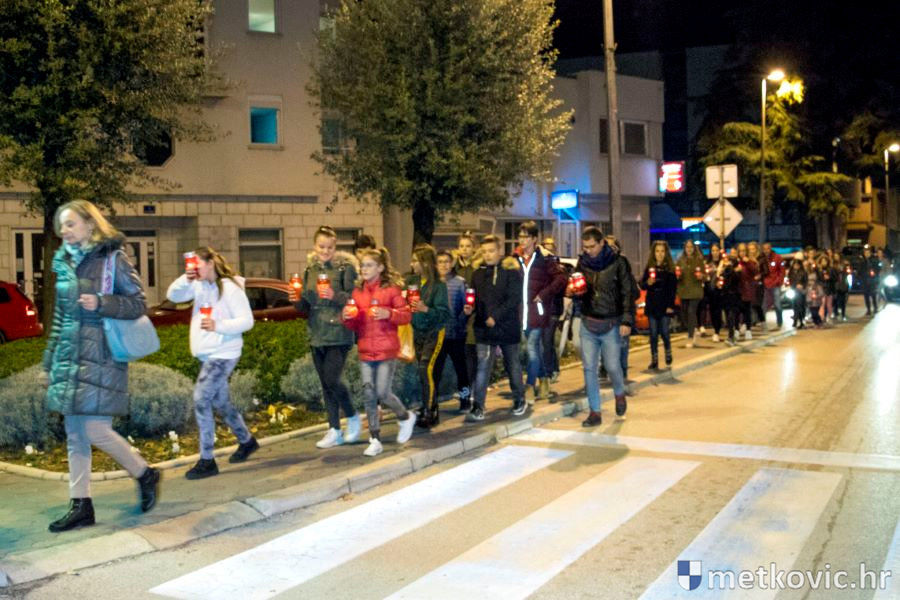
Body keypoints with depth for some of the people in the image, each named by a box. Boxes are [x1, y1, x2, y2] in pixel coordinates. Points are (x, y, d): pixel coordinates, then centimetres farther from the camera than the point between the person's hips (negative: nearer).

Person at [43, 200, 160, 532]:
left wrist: (100, 304, -20)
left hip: (101, 358, -6)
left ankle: (145, 474, 14)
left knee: (96, 431, -9)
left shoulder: (112, 258, -6)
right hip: (68, 359, 7)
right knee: (74, 435, 8)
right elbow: (59, 317, 18)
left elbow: (138, 304, -5)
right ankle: (81, 505, 16)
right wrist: (49, 362, 18)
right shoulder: (64, 263, 13)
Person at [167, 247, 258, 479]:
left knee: (201, 400, -13)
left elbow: (247, 321, -14)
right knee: (220, 402, 18)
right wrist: (185, 279, -14)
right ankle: (247, 441, 39)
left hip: (222, 355, -8)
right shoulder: (199, 286, 6)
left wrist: (218, 326, -26)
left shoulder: (230, 288, -13)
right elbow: (173, 296, 3)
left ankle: (207, 461, -8)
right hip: (206, 354, 8)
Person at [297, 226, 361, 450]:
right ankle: (334, 431, 17)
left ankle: (353, 418, 11)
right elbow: (305, 307, 16)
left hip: (338, 334, -6)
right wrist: (297, 300, -4)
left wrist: (335, 296, -26)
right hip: (317, 335, 6)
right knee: (325, 384, 9)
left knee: (332, 380, -12)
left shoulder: (345, 267, -6)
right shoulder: (310, 270, 12)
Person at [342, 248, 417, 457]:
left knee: (382, 393, -6)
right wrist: (347, 317, -7)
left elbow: (406, 315, -6)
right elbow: (355, 325, 15)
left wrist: (388, 313, -22)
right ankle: (375, 440, 11)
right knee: (369, 395, 3)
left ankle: (406, 417, 23)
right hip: (365, 351, 5)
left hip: (386, 350, -5)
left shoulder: (390, 289, -4)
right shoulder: (357, 291, 10)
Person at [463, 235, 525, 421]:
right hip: (484, 328, 3)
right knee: (482, 367, -4)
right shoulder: (478, 273, 7)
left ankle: (519, 400, 32)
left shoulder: (510, 271, -7)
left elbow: (514, 299, -14)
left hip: (507, 327, -3)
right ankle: (478, 408, -5)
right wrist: (470, 308, -9)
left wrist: (495, 317, -20)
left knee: (512, 364, 14)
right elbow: (476, 299, 13)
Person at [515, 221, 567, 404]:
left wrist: (544, 294, -14)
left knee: (532, 348, -8)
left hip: (537, 311, -5)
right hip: (522, 312, 5)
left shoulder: (543, 259, -5)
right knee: (537, 348, 16)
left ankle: (530, 387, -1)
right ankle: (543, 379, 31)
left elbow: (561, 278, -10)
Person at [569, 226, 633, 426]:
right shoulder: (582, 263, 4)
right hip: (587, 323, 3)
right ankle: (595, 412, 11)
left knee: (612, 366, 1)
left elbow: (627, 293, -6)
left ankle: (619, 394, 34)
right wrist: (572, 292, -12)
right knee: (589, 368, 1)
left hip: (611, 324, -3)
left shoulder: (616, 263, -6)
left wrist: (627, 321, -13)